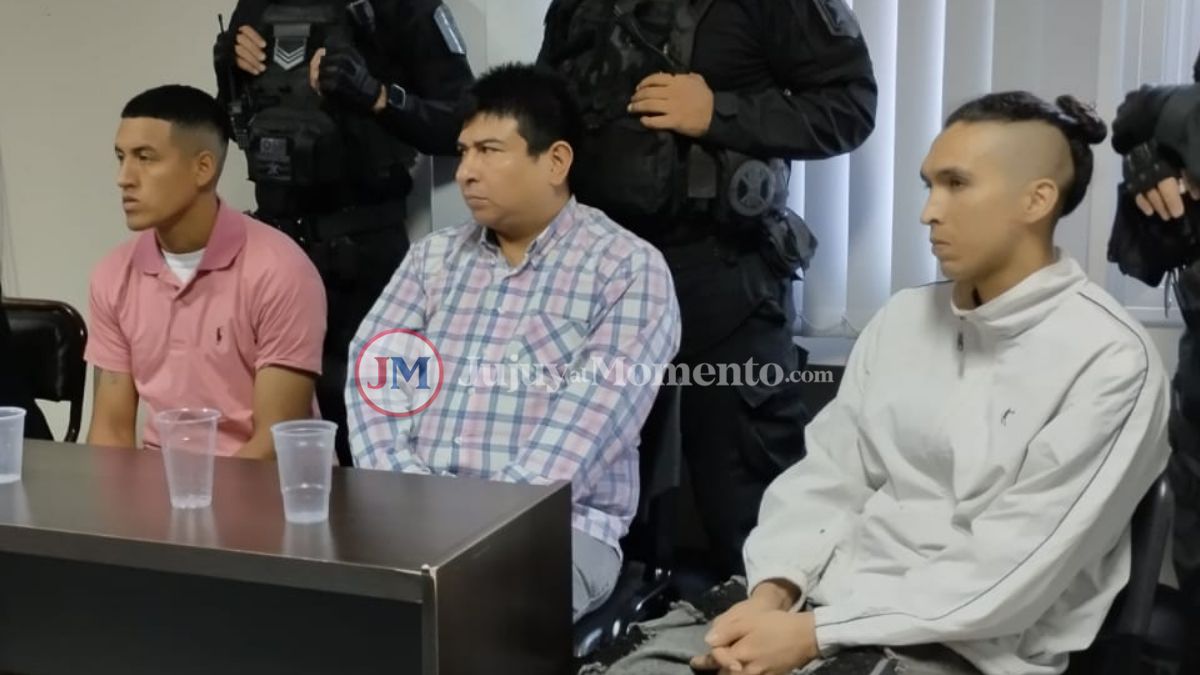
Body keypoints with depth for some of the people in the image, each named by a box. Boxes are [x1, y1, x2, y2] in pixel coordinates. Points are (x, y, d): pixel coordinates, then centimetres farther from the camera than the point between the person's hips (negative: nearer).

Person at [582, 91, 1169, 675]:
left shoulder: (1109, 361, -9)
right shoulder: (900, 319, 11)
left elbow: (1010, 574, -14)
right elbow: (828, 475, 7)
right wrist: (773, 592, -11)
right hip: (824, 602, 5)